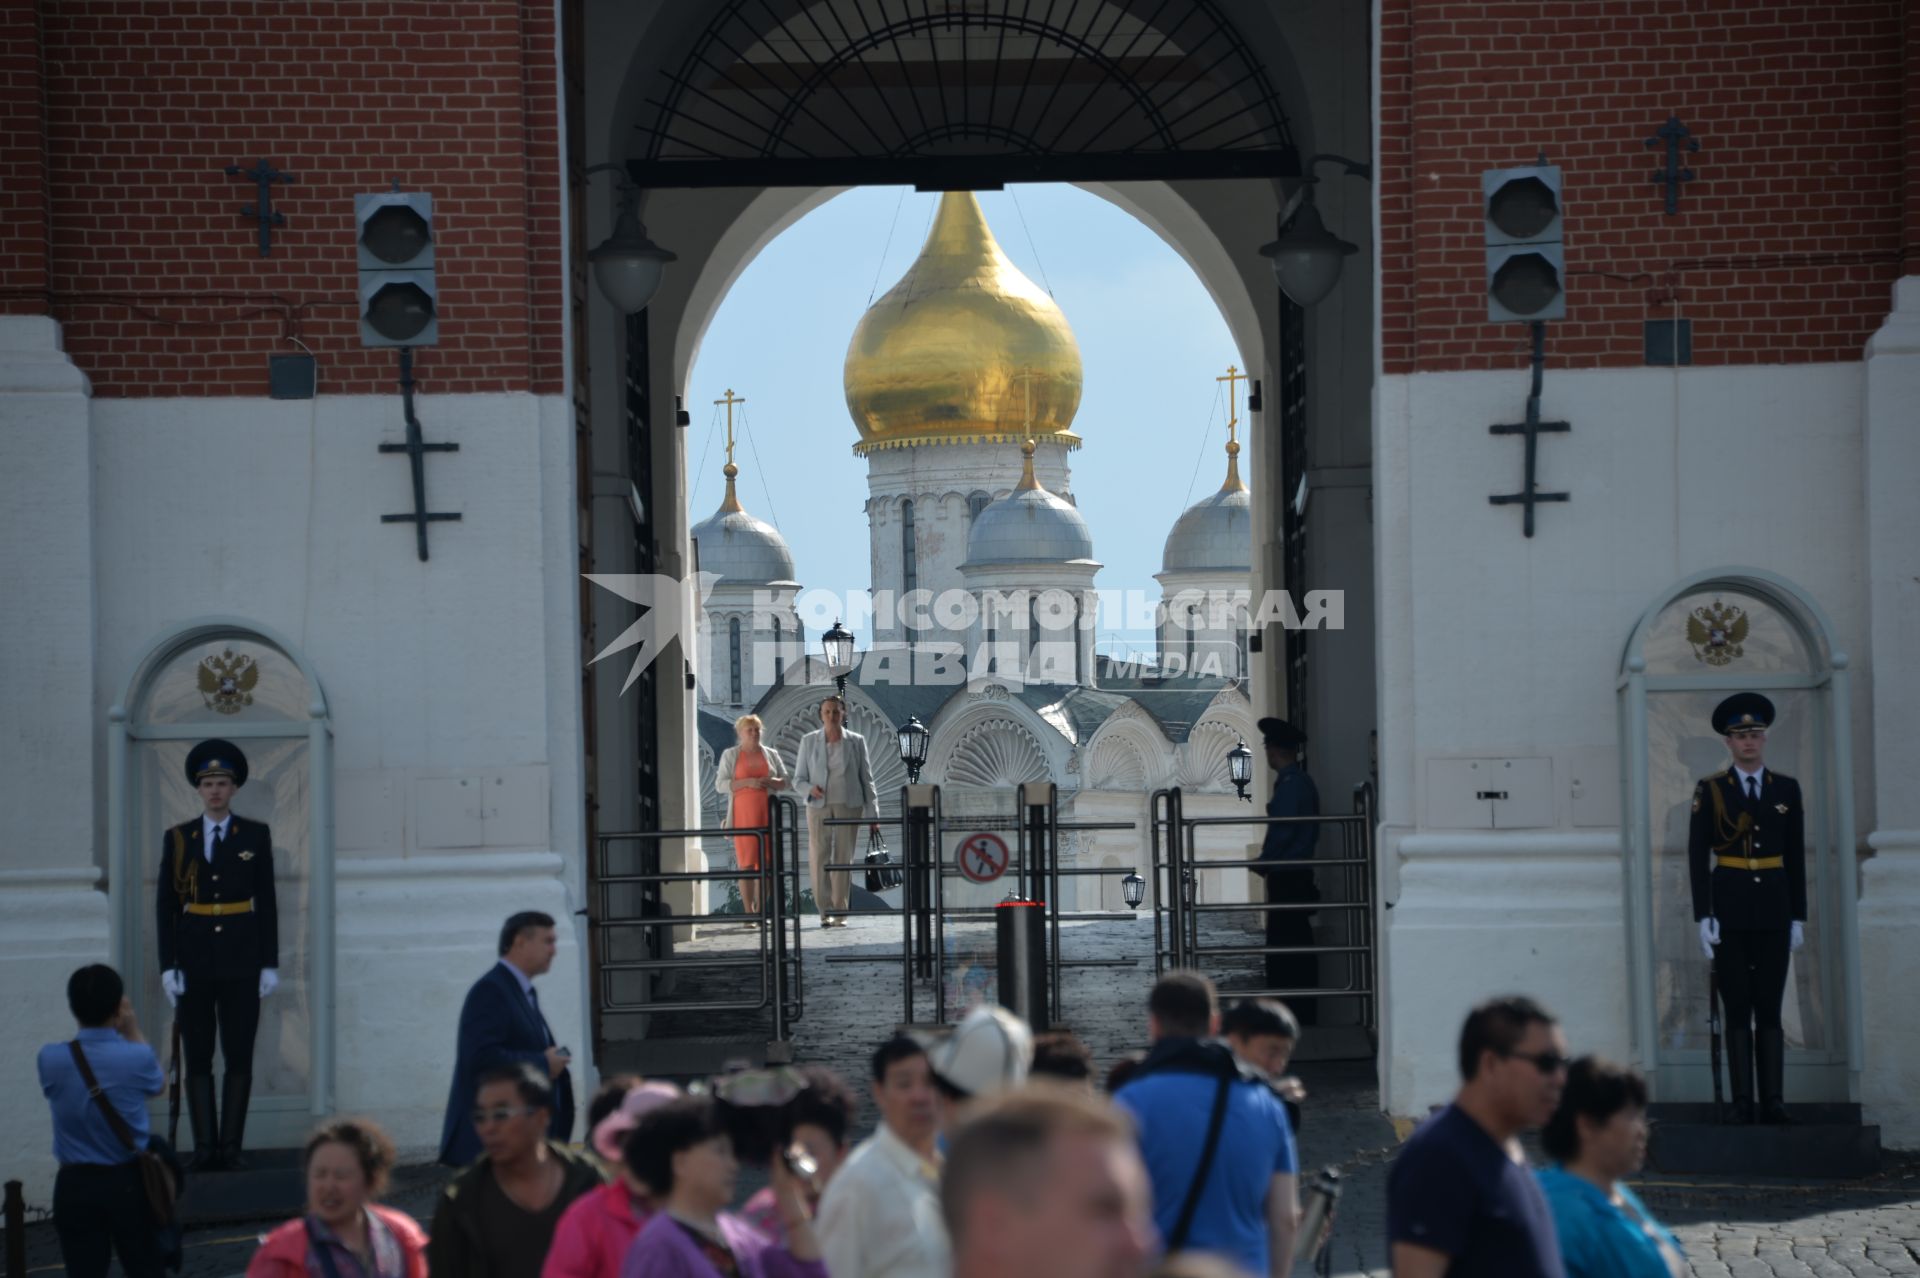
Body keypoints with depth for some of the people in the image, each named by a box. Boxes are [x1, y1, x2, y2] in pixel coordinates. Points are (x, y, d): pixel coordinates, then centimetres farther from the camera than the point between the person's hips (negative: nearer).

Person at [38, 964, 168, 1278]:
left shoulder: (51, 1059, -10)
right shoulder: (136, 1057, -14)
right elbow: (160, 1085, 10)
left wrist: (82, 1029, 11)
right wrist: (132, 1031, 11)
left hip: (76, 1185, 1)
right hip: (127, 1181, -1)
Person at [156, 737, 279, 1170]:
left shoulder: (255, 836, 5)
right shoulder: (177, 838, 6)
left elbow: (267, 903, 4)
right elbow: (164, 905, 5)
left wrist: (270, 964, -1)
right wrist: (168, 965, -3)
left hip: (240, 960, -1)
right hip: (194, 962, 1)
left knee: (239, 1056, -1)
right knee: (198, 1057, 1)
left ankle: (232, 1146, 1)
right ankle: (204, 1146, 2)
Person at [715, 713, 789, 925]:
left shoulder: (771, 754, 15)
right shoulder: (730, 755, 6)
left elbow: (785, 781, 15)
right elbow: (721, 784, -2)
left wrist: (771, 782, -7)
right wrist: (747, 783, -14)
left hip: (767, 814, 3)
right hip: (743, 814, -3)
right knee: (747, 863, -7)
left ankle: (760, 911, 6)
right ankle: (749, 913, -6)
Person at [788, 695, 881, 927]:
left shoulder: (856, 742, 4)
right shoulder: (809, 741, 4)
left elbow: (866, 779, 6)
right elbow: (798, 779, 7)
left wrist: (872, 815, 2)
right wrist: (810, 789, -16)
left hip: (848, 806, 0)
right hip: (819, 806, 0)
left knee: (843, 858, -2)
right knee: (819, 858, -7)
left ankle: (840, 913, 3)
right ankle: (825, 911, 0)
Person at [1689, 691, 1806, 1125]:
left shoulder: (1787, 789, 9)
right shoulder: (1710, 790, 2)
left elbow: (1796, 857, 10)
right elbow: (1697, 856, -1)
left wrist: (1798, 917, 6)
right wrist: (1703, 916, -8)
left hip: (1774, 911, 2)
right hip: (1730, 910, -2)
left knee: (1770, 1008, 2)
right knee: (1738, 1009, -1)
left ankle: (1774, 1101, 0)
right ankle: (1742, 1102, -1)